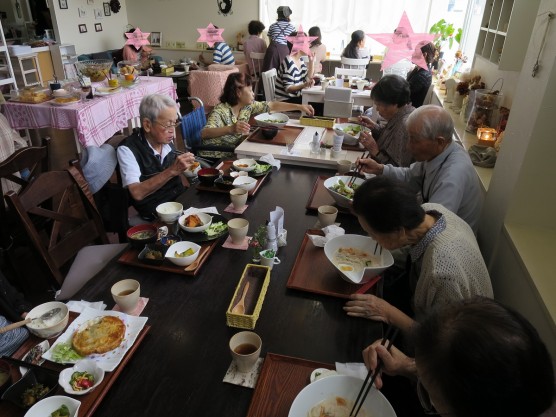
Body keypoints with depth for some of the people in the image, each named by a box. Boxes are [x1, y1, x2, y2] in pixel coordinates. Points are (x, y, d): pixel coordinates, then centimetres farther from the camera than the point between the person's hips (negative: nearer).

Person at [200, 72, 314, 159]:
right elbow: (204, 134, -38)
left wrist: (299, 107, 6)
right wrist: (231, 129, -54)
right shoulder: (220, 111, -23)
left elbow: (273, 106, 9)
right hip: (213, 160, -7)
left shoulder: (248, 105, 0)